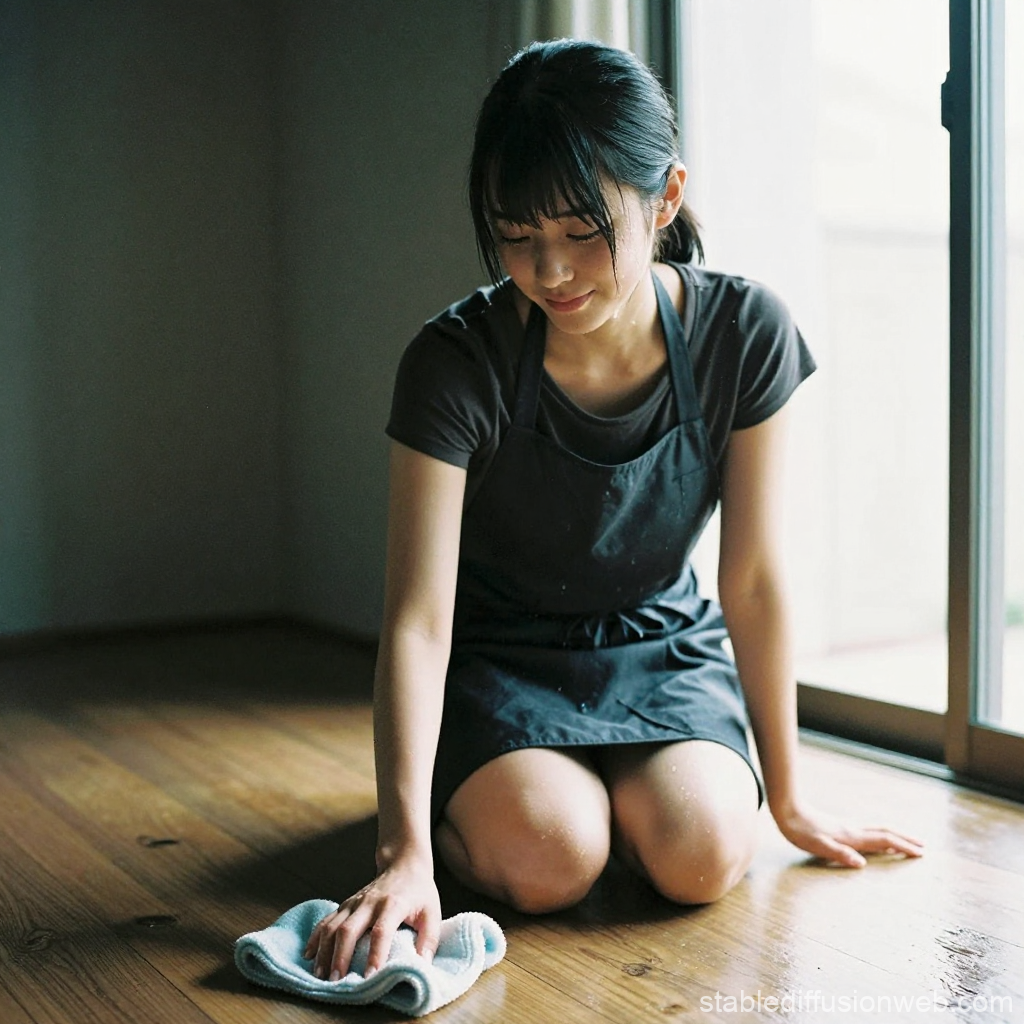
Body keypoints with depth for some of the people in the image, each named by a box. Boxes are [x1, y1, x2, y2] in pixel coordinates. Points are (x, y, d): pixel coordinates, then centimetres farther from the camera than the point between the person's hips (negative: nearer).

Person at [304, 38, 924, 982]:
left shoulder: (742, 334, -17)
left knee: (706, 854, -24)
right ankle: (467, 796, 10)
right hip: (501, 654, -1)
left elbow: (754, 579, -10)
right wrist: (405, 851, -36)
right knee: (549, 862, -26)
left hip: (661, 645, 2)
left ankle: (606, 784, 12)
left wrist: (788, 797, -3)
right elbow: (418, 618, -27)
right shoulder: (457, 363, -24)